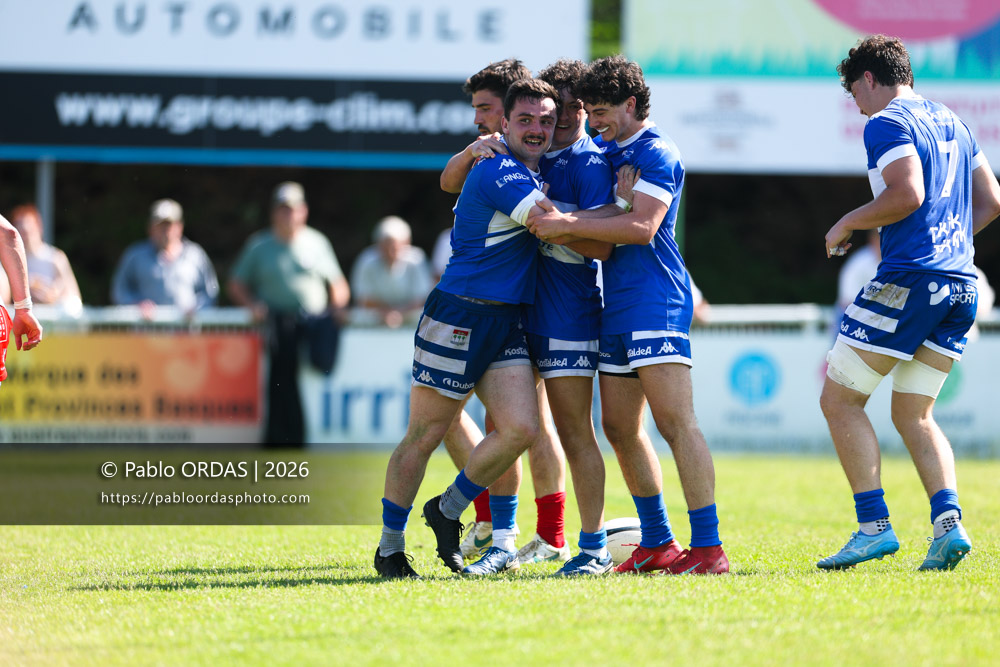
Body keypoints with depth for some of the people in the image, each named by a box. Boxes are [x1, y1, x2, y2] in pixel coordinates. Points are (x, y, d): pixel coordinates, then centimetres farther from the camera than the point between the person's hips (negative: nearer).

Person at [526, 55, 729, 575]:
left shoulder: (657, 153, -8)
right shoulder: (606, 152, 18)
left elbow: (642, 225, -20)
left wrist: (569, 224, -21)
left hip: (655, 302, -9)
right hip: (615, 306, 9)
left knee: (676, 423, -14)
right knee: (619, 428, 10)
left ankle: (708, 547, -18)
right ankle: (658, 543, 18)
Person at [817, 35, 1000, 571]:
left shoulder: (886, 124, -6)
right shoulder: (951, 122, 20)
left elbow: (907, 194, -19)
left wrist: (847, 224, -6)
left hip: (909, 279, -8)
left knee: (839, 400, 1)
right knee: (913, 414, 14)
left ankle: (874, 526, -8)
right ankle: (947, 522, -6)